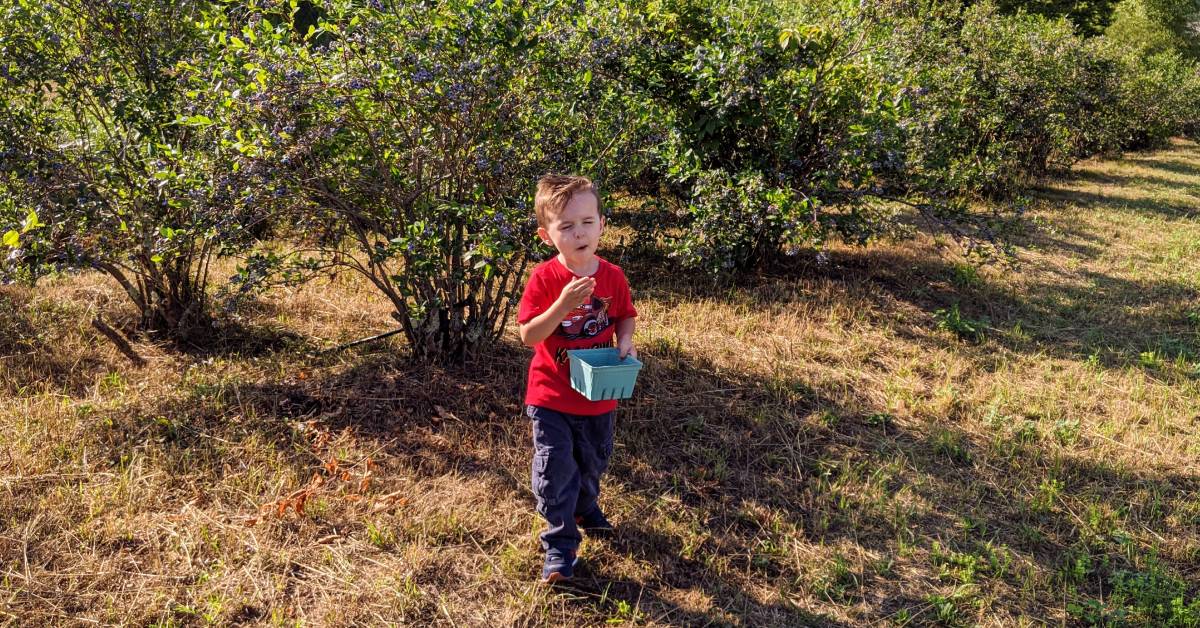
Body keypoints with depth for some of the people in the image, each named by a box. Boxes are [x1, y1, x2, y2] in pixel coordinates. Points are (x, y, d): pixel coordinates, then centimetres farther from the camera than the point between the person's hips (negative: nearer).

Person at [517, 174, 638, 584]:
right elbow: (528, 335, -20)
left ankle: (586, 508, 53)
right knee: (555, 470, -2)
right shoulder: (544, 279, -17)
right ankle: (560, 546, 14)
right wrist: (563, 304, -33)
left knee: (593, 463, 23)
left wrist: (625, 344, -14)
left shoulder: (613, 277, -8)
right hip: (551, 396, -3)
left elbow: (625, 317, 7)